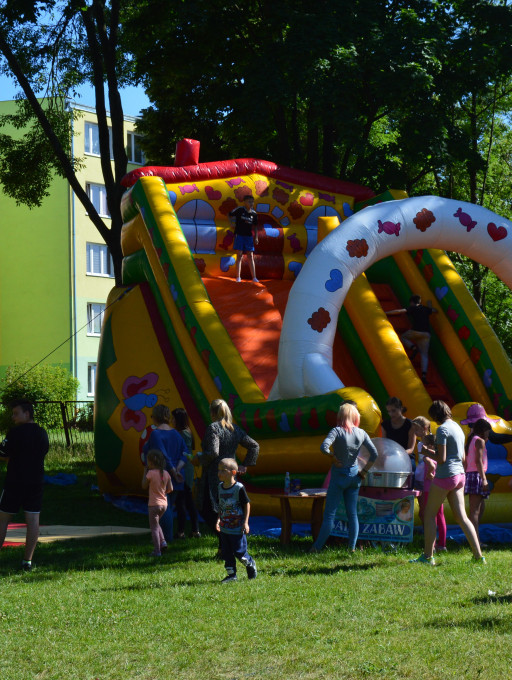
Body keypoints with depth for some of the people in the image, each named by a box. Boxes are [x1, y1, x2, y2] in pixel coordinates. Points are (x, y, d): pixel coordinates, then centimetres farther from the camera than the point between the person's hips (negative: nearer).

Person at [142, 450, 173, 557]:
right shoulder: (166, 473, -1)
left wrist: (145, 472, 0)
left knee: (154, 527, 2)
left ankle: (157, 551, 1)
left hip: (154, 504, -6)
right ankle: (163, 542, 14)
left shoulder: (151, 473, -17)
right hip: (164, 504, 6)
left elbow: (144, 486, -5)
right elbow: (170, 489, 3)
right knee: (156, 524, 26)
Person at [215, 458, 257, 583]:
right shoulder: (220, 487, 5)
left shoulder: (239, 488, -15)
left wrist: (245, 522, -13)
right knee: (226, 552, 8)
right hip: (224, 528, 6)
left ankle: (251, 565, 27)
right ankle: (231, 574, 18)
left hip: (237, 528, -6)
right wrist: (219, 519, 12)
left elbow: (247, 504, -9)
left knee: (239, 552, -1)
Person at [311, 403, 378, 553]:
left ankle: (317, 547, 3)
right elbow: (374, 454, -2)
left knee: (329, 514, 1)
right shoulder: (361, 433, -1)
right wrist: (364, 471, 5)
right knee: (352, 513, 11)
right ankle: (352, 547, 10)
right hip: (354, 475, 4)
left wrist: (333, 457, -11)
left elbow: (324, 447, -28)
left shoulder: (337, 431, -13)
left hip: (339, 475, -4)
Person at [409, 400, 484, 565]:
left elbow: (441, 459, -17)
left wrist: (427, 453, -1)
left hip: (445, 476, -8)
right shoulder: (458, 427, 13)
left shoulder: (442, 429, -13)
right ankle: (478, 555, 4)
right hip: (460, 475, 8)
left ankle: (428, 556, 4)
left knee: (429, 515, 3)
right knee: (462, 517, 8)